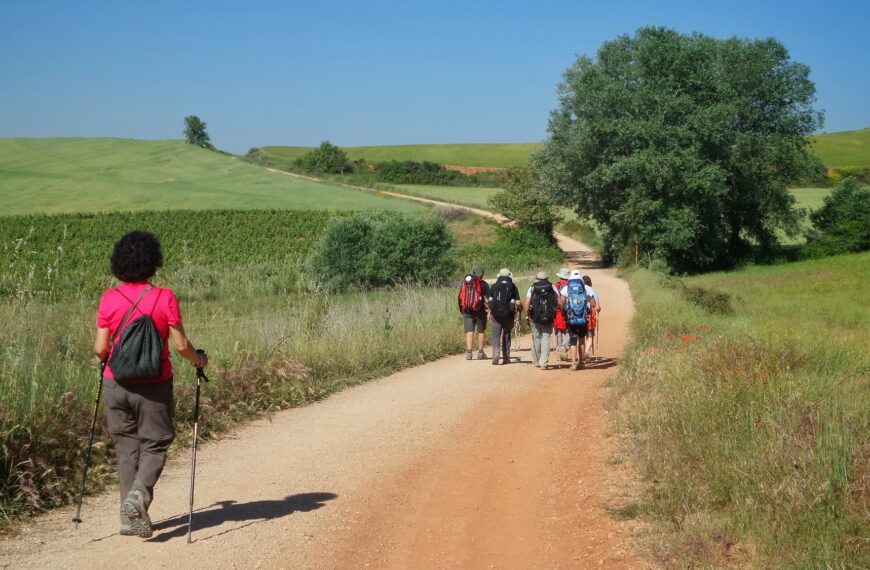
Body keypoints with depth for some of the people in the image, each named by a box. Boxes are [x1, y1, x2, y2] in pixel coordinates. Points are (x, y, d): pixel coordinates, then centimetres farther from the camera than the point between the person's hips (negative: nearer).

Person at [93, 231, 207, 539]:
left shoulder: (109, 299, -4)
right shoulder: (164, 298, -9)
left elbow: (100, 349, -3)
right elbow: (181, 345, -8)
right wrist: (199, 359, 11)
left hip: (116, 385, 2)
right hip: (154, 386, -2)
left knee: (126, 447, 12)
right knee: (154, 444, 11)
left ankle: (132, 517, 12)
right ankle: (139, 494, -15)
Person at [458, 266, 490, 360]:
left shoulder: (465, 283, 5)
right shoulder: (484, 284, -6)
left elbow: (460, 298, 7)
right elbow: (486, 300, -11)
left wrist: (461, 310, 14)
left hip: (467, 311, 2)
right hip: (480, 311, -2)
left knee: (469, 332, 3)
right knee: (481, 331, 11)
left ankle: (468, 352, -5)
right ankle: (480, 352, 15)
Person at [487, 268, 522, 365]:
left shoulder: (494, 286, 5)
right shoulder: (513, 287, 1)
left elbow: (488, 301, 4)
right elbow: (518, 302, -5)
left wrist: (490, 310, 20)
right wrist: (520, 308, 16)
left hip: (496, 314, 0)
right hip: (508, 314, 0)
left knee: (496, 335, 0)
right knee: (506, 336, 13)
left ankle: (495, 354, -21)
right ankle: (506, 357, 18)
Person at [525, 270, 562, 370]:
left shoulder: (532, 288, 1)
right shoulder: (552, 287, 3)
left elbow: (527, 304, -7)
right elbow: (560, 303, -3)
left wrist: (527, 315, 5)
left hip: (535, 318, 1)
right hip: (548, 319, -1)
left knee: (536, 339, 14)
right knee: (546, 339, 0)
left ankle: (536, 361, 25)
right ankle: (544, 362, -10)